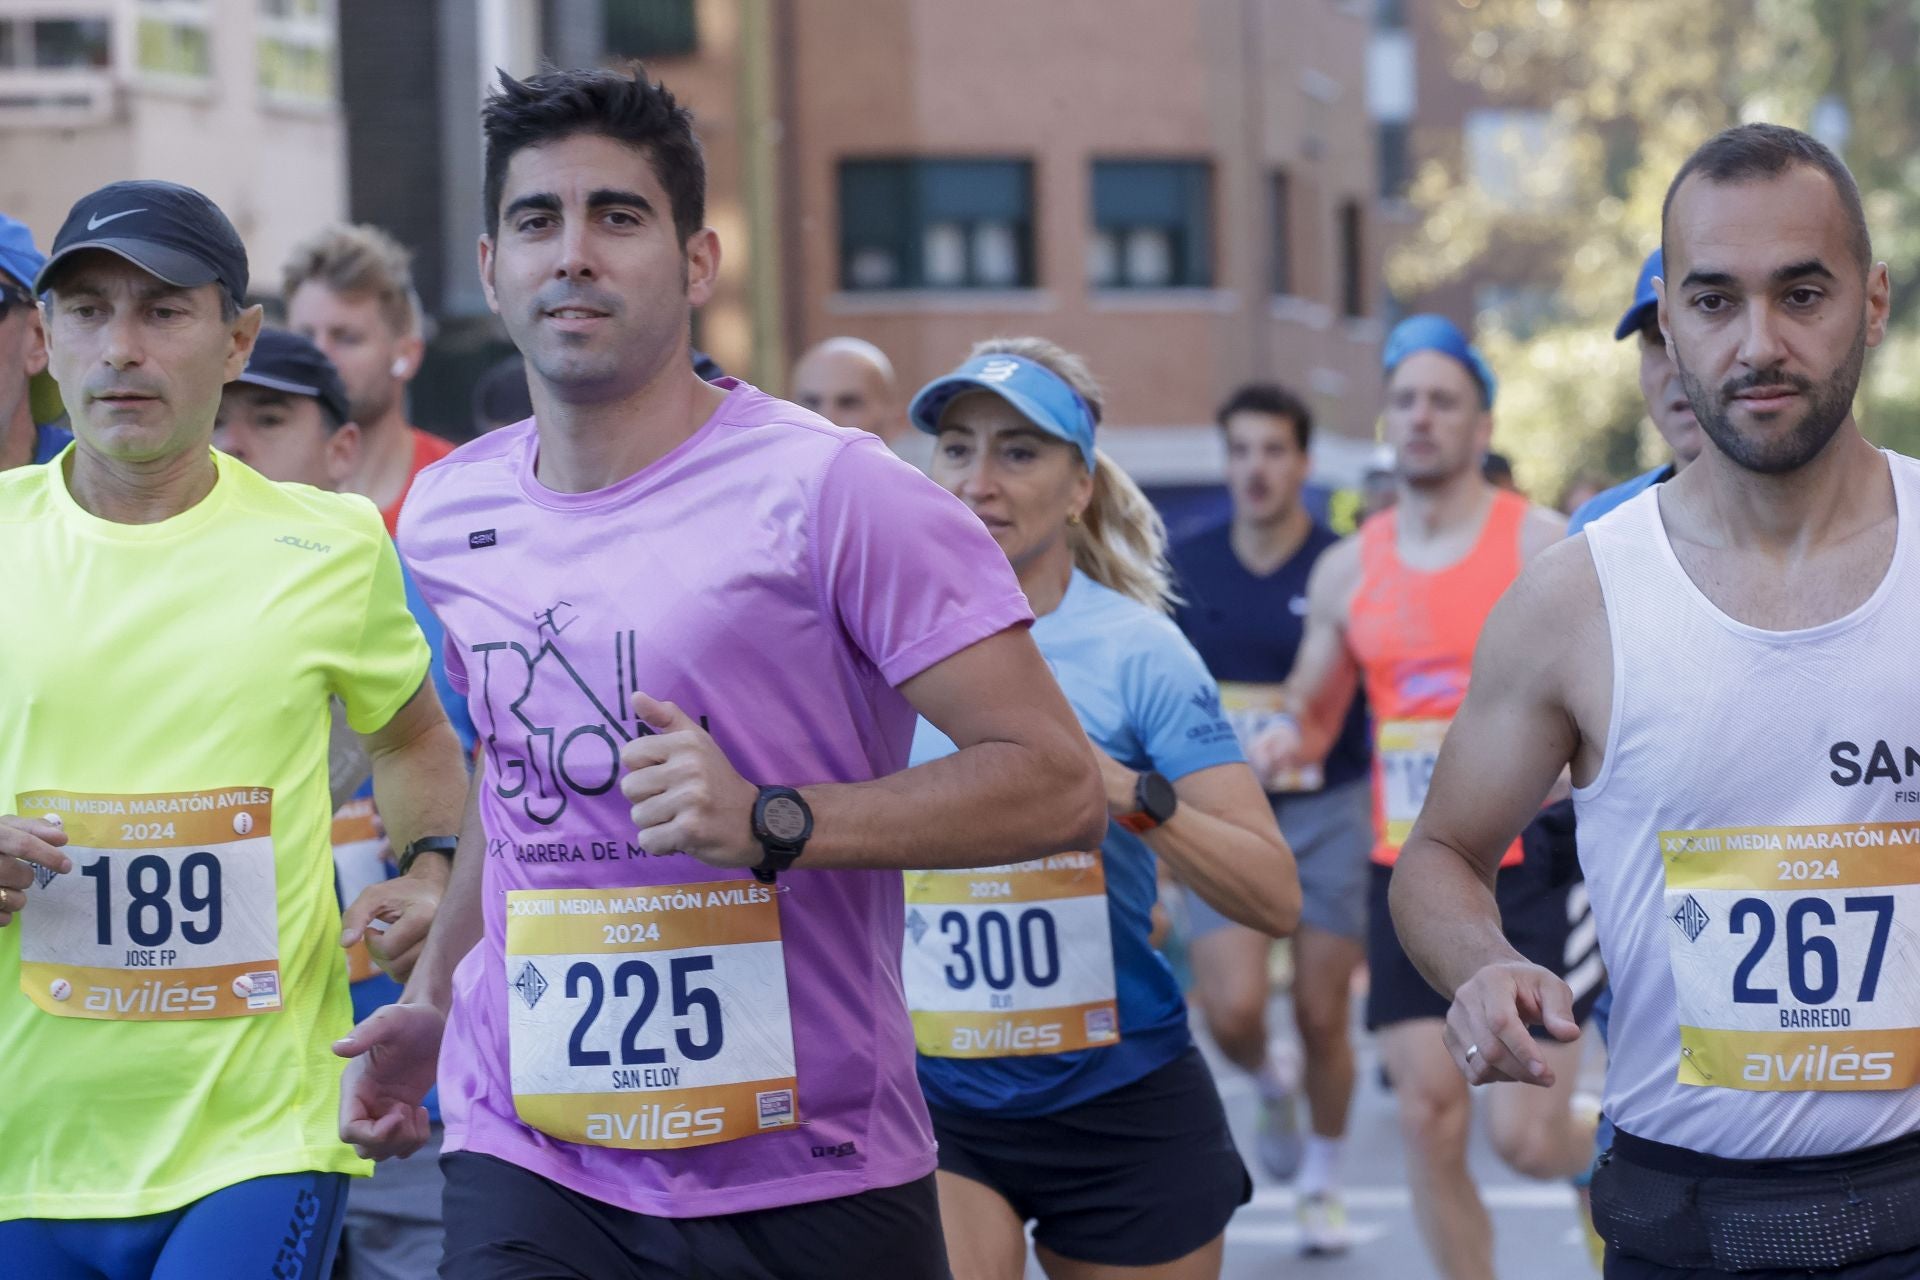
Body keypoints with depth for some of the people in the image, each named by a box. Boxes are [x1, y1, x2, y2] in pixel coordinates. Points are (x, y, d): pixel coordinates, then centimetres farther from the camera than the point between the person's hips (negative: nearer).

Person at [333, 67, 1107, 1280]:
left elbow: (1059, 785, -14)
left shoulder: (829, 492, -10)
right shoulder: (447, 516, 8)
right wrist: (435, 993, 22)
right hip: (526, 1166, 3)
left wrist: (771, 823, -23)